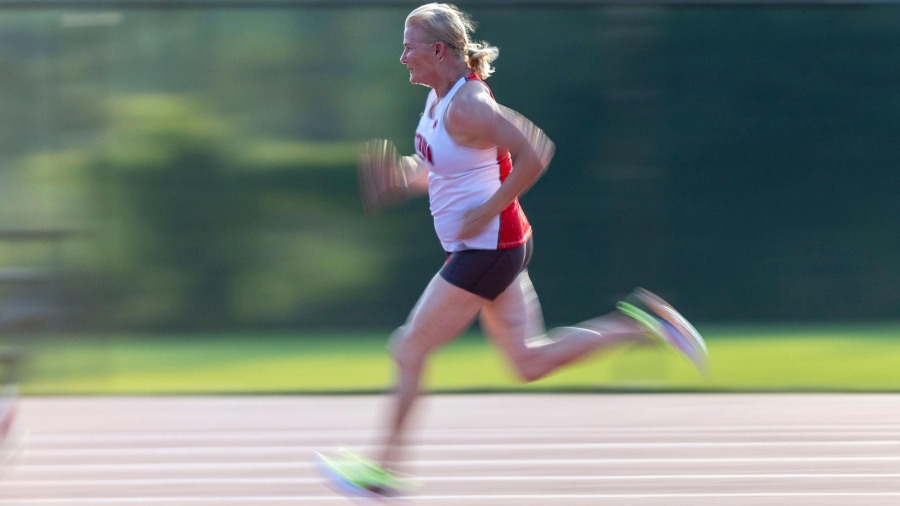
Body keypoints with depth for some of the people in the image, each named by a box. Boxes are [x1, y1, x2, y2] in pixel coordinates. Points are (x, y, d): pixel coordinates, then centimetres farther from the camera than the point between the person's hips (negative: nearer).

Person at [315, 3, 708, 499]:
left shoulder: (467, 107, -21)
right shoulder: (439, 97, 9)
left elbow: (534, 154, -28)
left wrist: (486, 212, -23)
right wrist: (408, 175, 5)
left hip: (487, 249, -10)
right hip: (494, 248, 10)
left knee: (409, 350, -2)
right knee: (529, 362, 12)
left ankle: (384, 469, 7)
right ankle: (636, 324, 10)